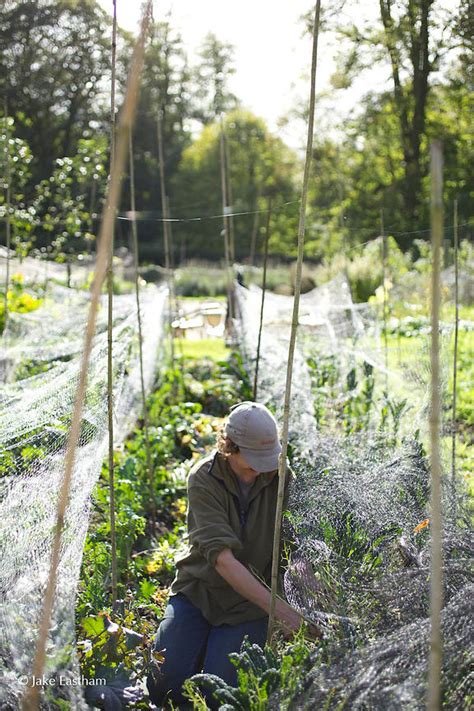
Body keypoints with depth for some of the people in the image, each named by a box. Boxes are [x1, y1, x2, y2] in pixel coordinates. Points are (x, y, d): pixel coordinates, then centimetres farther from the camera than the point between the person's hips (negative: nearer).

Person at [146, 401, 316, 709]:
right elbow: (222, 558, -27)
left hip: (249, 603, 0)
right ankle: (203, 642, 22)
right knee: (163, 685, -8)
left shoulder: (281, 478, -10)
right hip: (199, 589, 0)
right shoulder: (204, 478, -18)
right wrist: (278, 609, -36)